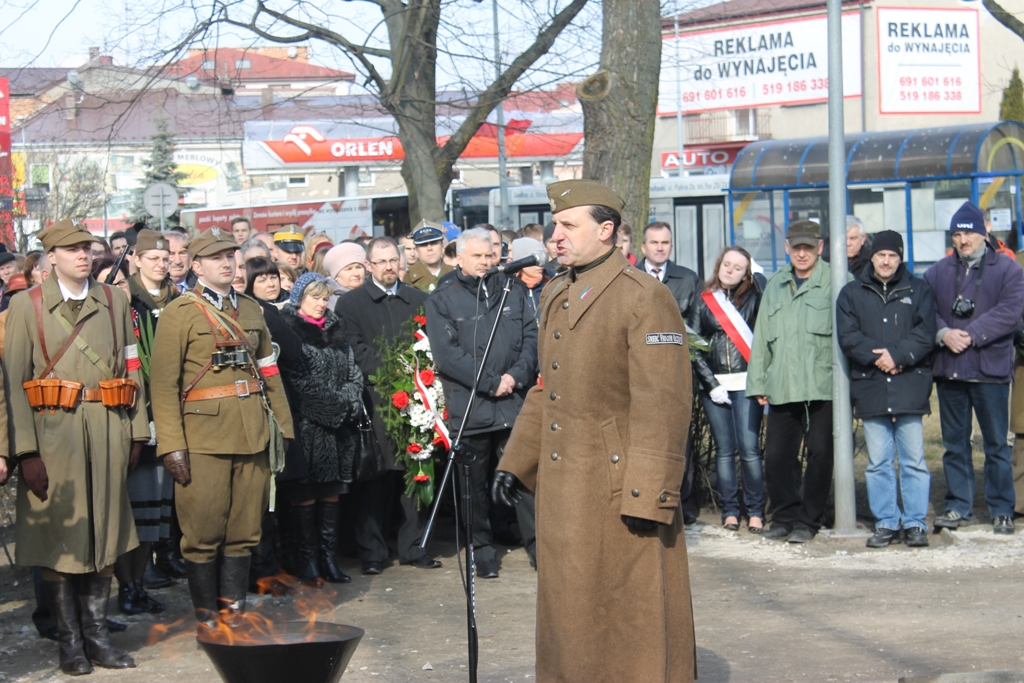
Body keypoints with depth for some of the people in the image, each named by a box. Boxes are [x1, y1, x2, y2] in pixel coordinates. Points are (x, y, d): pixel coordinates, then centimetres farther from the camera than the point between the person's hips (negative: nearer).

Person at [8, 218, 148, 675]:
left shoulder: (114, 301, 12)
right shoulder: (26, 305, 2)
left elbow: (132, 369, 11)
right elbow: (14, 381, -4)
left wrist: (137, 432, 4)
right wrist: (26, 450, -12)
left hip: (108, 431, 3)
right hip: (54, 433, -3)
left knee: (105, 533, 6)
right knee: (59, 536, 1)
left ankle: (96, 633, 16)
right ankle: (70, 641, 10)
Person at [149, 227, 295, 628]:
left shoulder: (251, 310, 15)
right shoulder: (179, 313, -2)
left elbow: (269, 372, 19)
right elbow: (163, 382, -8)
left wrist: (284, 426, 11)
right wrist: (172, 445, -14)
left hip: (253, 436, 5)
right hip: (203, 438, -5)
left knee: (245, 531, 7)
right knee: (203, 533, -1)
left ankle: (234, 611, 15)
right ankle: (207, 619, 8)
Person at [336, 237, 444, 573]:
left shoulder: (418, 300, 17)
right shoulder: (351, 303, 6)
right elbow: (356, 351, -4)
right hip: (375, 403, -3)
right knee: (374, 481, -2)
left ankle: (413, 546, 14)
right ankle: (372, 552, 6)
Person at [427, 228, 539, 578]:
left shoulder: (512, 291, 12)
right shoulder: (442, 299, 2)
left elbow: (531, 336, 8)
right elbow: (446, 354, -8)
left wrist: (517, 375, -9)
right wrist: (491, 382, -12)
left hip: (514, 403, 2)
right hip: (469, 405, -1)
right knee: (476, 483, 7)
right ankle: (483, 549, 19)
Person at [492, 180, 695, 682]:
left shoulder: (644, 298, -12)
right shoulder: (555, 295, 13)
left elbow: (662, 406, -17)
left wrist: (647, 496, -20)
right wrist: (515, 463, 17)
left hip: (619, 487, -8)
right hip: (562, 488, 8)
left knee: (633, 619, 0)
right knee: (569, 610, 14)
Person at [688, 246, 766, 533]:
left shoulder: (753, 299, 5)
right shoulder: (704, 300, 8)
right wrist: (711, 384, -3)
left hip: (746, 382, -2)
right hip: (714, 383, 2)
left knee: (749, 448, -7)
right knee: (724, 450, 3)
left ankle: (755, 511, 1)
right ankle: (729, 511, 9)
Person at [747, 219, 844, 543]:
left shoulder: (834, 282, -1)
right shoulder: (775, 285, 17)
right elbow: (762, 336, 19)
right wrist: (758, 382, 14)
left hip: (823, 384, -5)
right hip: (782, 385, 5)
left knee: (819, 453, 2)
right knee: (776, 455, 4)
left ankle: (808, 520, 12)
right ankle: (784, 516, 18)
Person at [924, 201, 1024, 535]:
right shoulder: (938, 272, 11)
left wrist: (972, 335, -18)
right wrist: (943, 333, -16)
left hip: (991, 369, -3)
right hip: (948, 370, 4)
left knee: (996, 444, 3)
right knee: (955, 443, 10)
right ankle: (959, 506, 19)